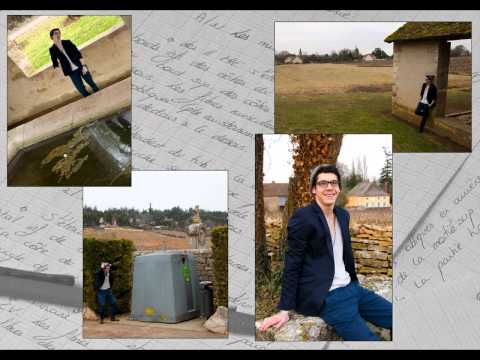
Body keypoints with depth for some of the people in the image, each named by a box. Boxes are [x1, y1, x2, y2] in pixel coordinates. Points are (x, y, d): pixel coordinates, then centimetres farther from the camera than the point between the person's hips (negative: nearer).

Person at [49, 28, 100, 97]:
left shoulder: (67, 42, -1)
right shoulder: (52, 50, -1)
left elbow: (78, 53, -3)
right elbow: (55, 62, 8)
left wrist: (83, 66, -10)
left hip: (80, 67, 0)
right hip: (72, 72, 0)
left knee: (91, 83, 6)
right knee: (82, 90, -1)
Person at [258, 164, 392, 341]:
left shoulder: (343, 214, 11)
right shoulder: (303, 217, -12)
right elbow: (292, 265, -11)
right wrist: (285, 310, -12)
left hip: (351, 288, 8)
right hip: (326, 298, -8)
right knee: (369, 338, -21)